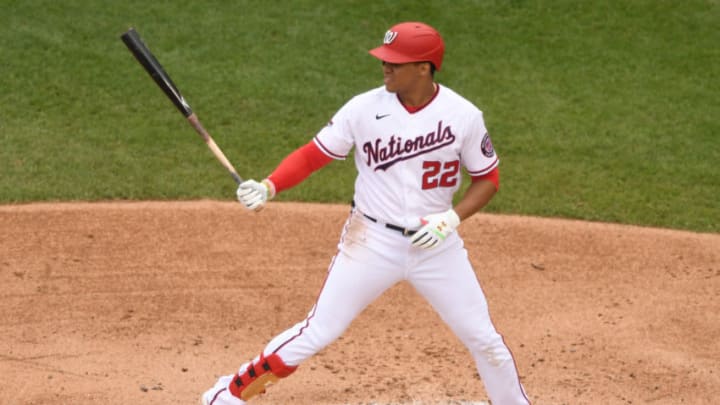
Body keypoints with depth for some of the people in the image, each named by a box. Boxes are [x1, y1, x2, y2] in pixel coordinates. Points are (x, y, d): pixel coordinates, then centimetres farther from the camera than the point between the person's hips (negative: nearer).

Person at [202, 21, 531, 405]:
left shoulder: (463, 116, -10)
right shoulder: (364, 109, -11)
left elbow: (488, 178, 0)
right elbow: (313, 154, -5)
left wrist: (451, 219, -15)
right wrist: (268, 187, -20)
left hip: (436, 245, 1)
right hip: (371, 242, -1)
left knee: (484, 340, 6)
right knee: (316, 334, -1)